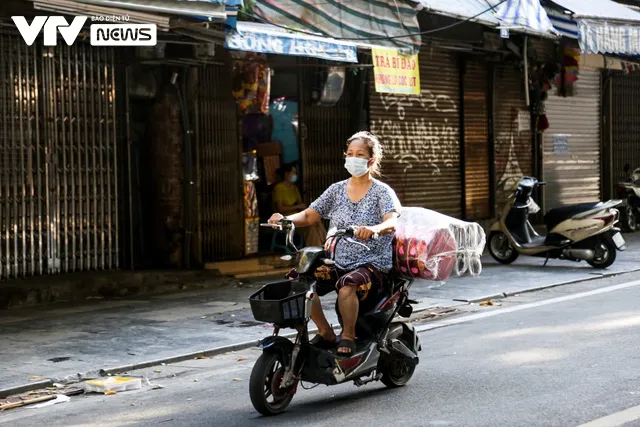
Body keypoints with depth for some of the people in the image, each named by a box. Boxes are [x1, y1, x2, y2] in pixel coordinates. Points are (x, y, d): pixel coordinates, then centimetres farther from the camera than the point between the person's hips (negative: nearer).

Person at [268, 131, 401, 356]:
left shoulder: (382, 192, -2)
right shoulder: (337, 190, 13)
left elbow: (392, 223, -20)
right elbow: (309, 215, 7)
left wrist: (374, 229, -43)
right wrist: (285, 219, -14)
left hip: (373, 264, -5)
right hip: (337, 261, 5)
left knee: (347, 285, -36)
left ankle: (348, 336, -12)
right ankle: (326, 333, -1)